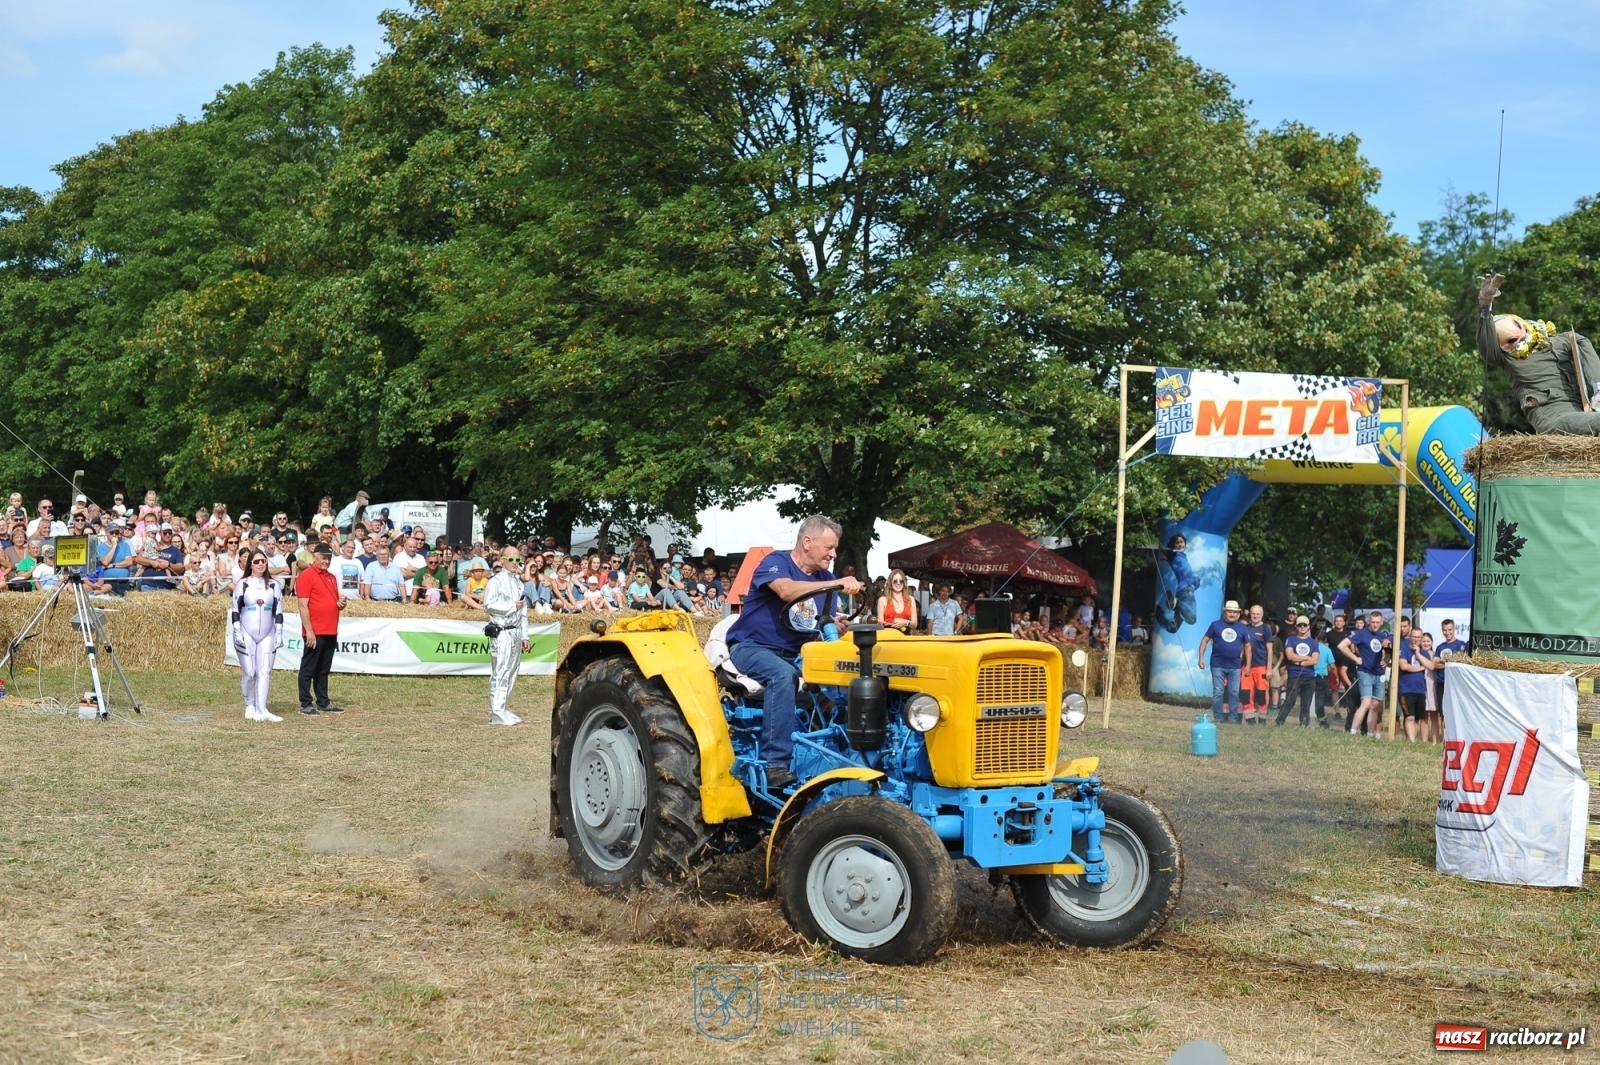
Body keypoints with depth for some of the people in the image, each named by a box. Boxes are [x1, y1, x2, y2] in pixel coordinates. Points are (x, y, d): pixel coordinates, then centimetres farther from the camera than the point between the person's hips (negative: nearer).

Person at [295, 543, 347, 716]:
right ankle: (305, 705, 2)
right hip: (315, 633, -8)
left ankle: (323, 703, 20)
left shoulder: (332, 578, 17)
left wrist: (341, 604, 2)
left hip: (331, 633, 8)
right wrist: (309, 631, -18)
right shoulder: (306, 576, -7)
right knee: (308, 669, -1)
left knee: (324, 670, 14)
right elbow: (303, 606, -13)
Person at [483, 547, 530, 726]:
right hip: (501, 632, -8)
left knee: (512, 673, 10)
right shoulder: (496, 581, -5)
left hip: (515, 632, 8)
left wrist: (524, 636, 18)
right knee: (500, 673, -9)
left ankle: (504, 710, 18)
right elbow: (489, 604, -17)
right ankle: (497, 714, -9)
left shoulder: (518, 582, 19)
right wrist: (512, 606, -14)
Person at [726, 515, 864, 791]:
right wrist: (837, 584, -38)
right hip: (752, 647, -6)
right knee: (783, 674, -37)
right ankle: (776, 763, -40)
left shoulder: (824, 578, 11)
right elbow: (787, 590, -31)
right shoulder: (775, 562, -9)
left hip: (795, 654, 7)